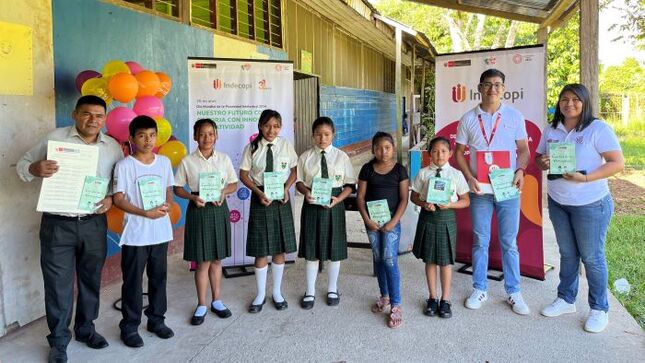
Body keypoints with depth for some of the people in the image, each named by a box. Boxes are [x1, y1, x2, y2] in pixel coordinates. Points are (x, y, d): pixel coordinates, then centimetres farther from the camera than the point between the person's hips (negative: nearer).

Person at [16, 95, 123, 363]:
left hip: (94, 224, 3)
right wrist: (36, 169, -22)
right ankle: (58, 341, 19)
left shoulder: (113, 146, 4)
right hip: (58, 224, -3)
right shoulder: (55, 138, -4)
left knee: (91, 280, 14)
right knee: (58, 284, 4)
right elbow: (22, 165, 1)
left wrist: (112, 198, -8)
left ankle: (85, 328, 34)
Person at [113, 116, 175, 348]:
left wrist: (167, 205, -9)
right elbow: (118, 199, -9)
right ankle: (129, 326, 18)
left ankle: (156, 320, 29)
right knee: (133, 281, 5)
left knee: (158, 277, 14)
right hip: (135, 234, -4)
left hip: (161, 231, 4)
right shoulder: (124, 166, -8)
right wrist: (146, 213, -19)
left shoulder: (164, 162, 5)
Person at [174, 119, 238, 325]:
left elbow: (234, 184, 8)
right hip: (199, 210, -2)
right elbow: (177, 188, 0)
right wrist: (192, 197, -17)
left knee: (217, 259, 12)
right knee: (203, 262, 2)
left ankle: (216, 301, 26)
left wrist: (224, 191, -12)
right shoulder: (187, 161, -4)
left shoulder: (224, 159, 2)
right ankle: (201, 305, 17)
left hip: (219, 209, 2)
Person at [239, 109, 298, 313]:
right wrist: (259, 192, -12)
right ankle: (260, 295, 20)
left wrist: (286, 188, -10)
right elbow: (243, 174, 0)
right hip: (260, 198, -1)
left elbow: (295, 170, 6)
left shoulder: (286, 146, -1)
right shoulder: (252, 148, -3)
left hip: (281, 199, 1)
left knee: (280, 248, 8)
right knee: (261, 250, 3)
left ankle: (277, 292, 25)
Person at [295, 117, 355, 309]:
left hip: (334, 205, 0)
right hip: (312, 205, 0)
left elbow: (350, 184, 0)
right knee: (311, 249, 7)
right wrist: (306, 192, -16)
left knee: (334, 249, 10)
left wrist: (338, 199, -15)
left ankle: (332, 289, 31)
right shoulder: (305, 157, 2)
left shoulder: (341, 156, 0)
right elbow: (299, 181, 5)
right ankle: (310, 292, 24)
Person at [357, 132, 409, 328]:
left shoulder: (399, 170, -2)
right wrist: (367, 219, -9)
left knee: (390, 261, -8)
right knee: (378, 259, 12)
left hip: (391, 220, -3)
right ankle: (384, 297, 28)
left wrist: (393, 221, -13)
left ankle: (396, 306, -2)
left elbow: (404, 198, -4)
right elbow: (360, 196, 2)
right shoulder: (367, 169, 2)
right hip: (372, 220, 3)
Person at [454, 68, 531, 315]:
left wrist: (520, 170, -15)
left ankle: (513, 292, 19)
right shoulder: (468, 119, 2)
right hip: (479, 190, 0)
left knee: (509, 243, 7)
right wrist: (469, 177, -9)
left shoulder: (514, 116, 2)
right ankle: (479, 290, 21)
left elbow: (523, 149, 5)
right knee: (480, 242, 9)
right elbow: (459, 152, 5)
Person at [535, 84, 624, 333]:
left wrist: (586, 178, -27)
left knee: (592, 257, 5)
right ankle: (566, 299, 31)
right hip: (557, 202, 5)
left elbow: (618, 163, -15)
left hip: (590, 203, -5)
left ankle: (599, 309, 20)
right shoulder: (550, 130, 5)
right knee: (567, 254, 17)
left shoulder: (598, 129, -12)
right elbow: (538, 156, 14)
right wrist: (542, 163, -11)